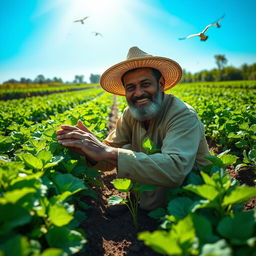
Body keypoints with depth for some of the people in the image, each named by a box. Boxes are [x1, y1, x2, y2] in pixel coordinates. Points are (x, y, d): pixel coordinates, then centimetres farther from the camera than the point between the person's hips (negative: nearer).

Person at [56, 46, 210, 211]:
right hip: (156, 191, 6)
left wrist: (107, 152, -42)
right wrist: (90, 152, -32)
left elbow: (175, 169, -40)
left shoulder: (184, 116, -25)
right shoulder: (130, 115, -6)